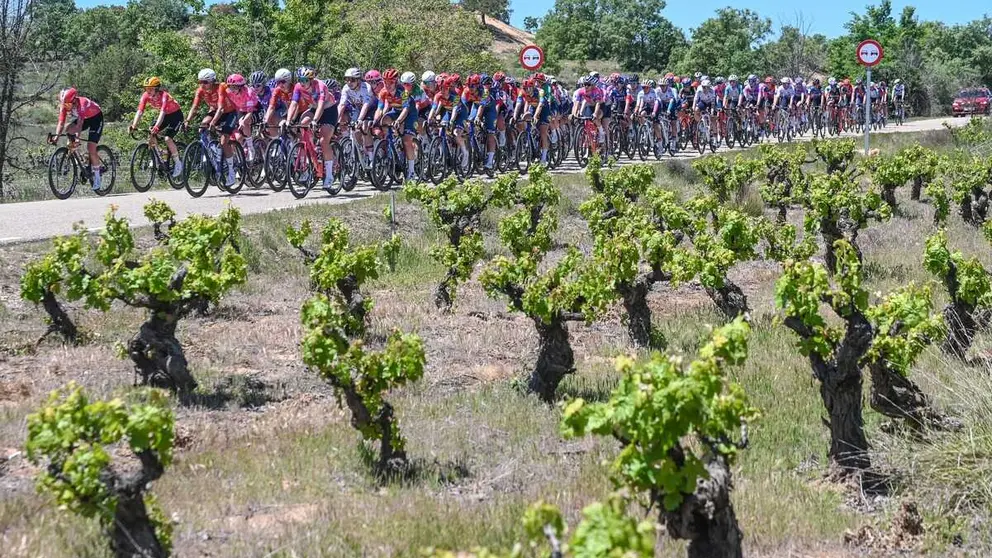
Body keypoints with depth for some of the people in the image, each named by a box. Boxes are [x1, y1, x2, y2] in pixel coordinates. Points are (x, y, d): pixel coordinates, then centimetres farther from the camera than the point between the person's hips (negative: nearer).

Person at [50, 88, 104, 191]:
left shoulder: (82, 104, -37)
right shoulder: (64, 106, -19)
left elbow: (79, 124, -45)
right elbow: (61, 123, -22)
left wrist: (77, 138, -55)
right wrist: (56, 136, -36)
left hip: (96, 117, -7)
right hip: (84, 118, 7)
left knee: (91, 148, -15)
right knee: (67, 128, -21)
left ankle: (96, 178, -5)